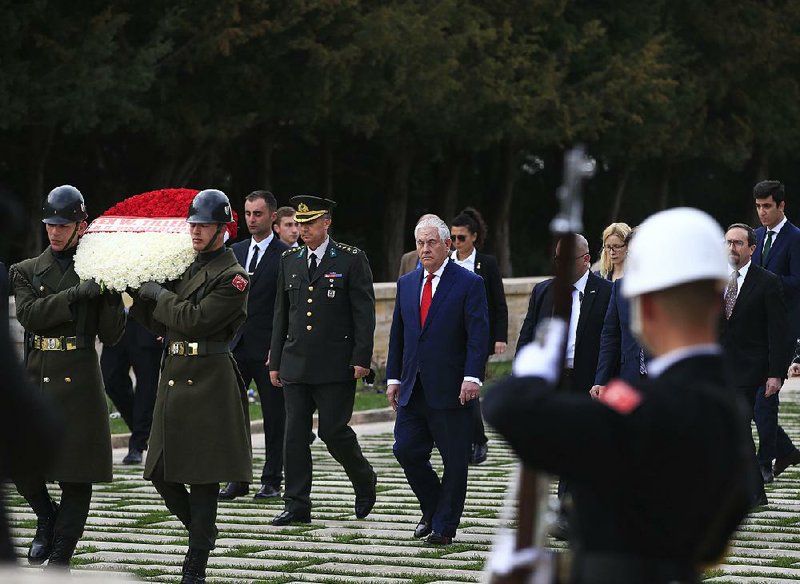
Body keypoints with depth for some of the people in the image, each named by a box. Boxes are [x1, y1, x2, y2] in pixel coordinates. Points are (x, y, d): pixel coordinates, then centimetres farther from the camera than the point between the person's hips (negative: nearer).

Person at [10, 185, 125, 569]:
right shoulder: (26, 271, 11)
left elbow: (110, 335, 3)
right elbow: (29, 313, -9)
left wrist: (112, 293, -10)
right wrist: (76, 294, -18)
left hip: (79, 382, -1)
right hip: (34, 379, 1)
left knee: (76, 477, -1)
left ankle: (60, 559, 7)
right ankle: (46, 517, 22)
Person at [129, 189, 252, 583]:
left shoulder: (232, 277, -9)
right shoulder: (186, 267, 16)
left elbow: (195, 320, -18)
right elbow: (161, 324, 19)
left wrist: (157, 293, -8)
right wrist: (140, 295, 5)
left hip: (208, 383, -8)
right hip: (174, 377, 8)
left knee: (202, 477, -4)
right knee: (162, 471, 8)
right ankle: (203, 532, 29)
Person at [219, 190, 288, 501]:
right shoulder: (235, 252, 13)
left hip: (269, 348, -5)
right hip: (235, 345, 5)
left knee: (274, 416, 3)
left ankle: (272, 480, 10)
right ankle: (237, 479, 10)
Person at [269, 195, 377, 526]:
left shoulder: (352, 260, -2)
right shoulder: (289, 261, 12)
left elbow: (364, 313, -5)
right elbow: (281, 314, 15)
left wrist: (362, 359, -12)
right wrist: (275, 361, 11)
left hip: (336, 365, -5)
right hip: (295, 363, 5)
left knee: (333, 430, -5)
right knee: (294, 434, 1)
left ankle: (364, 480, 22)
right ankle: (296, 505, 5)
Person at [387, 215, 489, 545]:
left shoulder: (469, 284, -4)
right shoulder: (406, 283, 14)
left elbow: (478, 336, -10)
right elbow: (397, 334, 17)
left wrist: (472, 377, -19)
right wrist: (393, 377, 12)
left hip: (451, 390, -5)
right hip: (413, 390, 5)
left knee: (454, 461, 0)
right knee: (406, 450, 1)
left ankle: (444, 526, 10)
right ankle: (433, 509, 22)